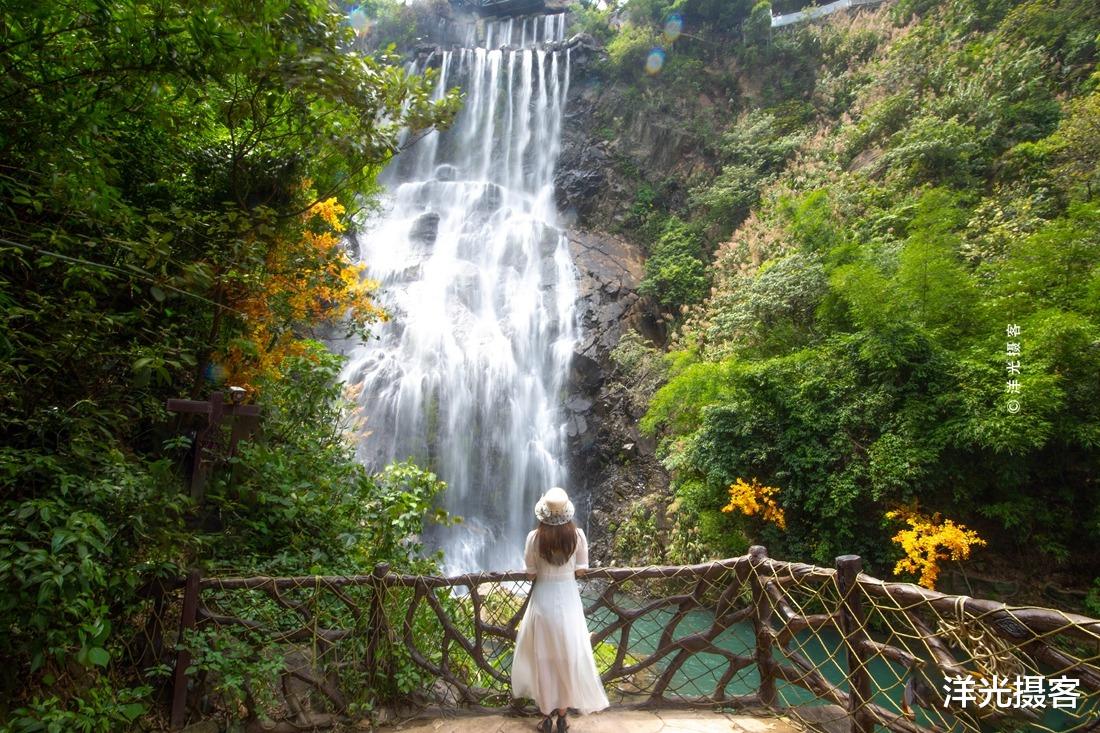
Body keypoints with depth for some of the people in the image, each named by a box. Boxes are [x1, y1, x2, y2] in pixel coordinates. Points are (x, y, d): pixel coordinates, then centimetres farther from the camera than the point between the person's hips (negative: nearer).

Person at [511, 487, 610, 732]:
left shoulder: (534, 537, -13)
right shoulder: (578, 535, -11)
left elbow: (531, 574, -5)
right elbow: (581, 571, -3)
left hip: (543, 600, -1)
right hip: (568, 600, 1)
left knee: (543, 658, 12)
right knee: (567, 657, 13)